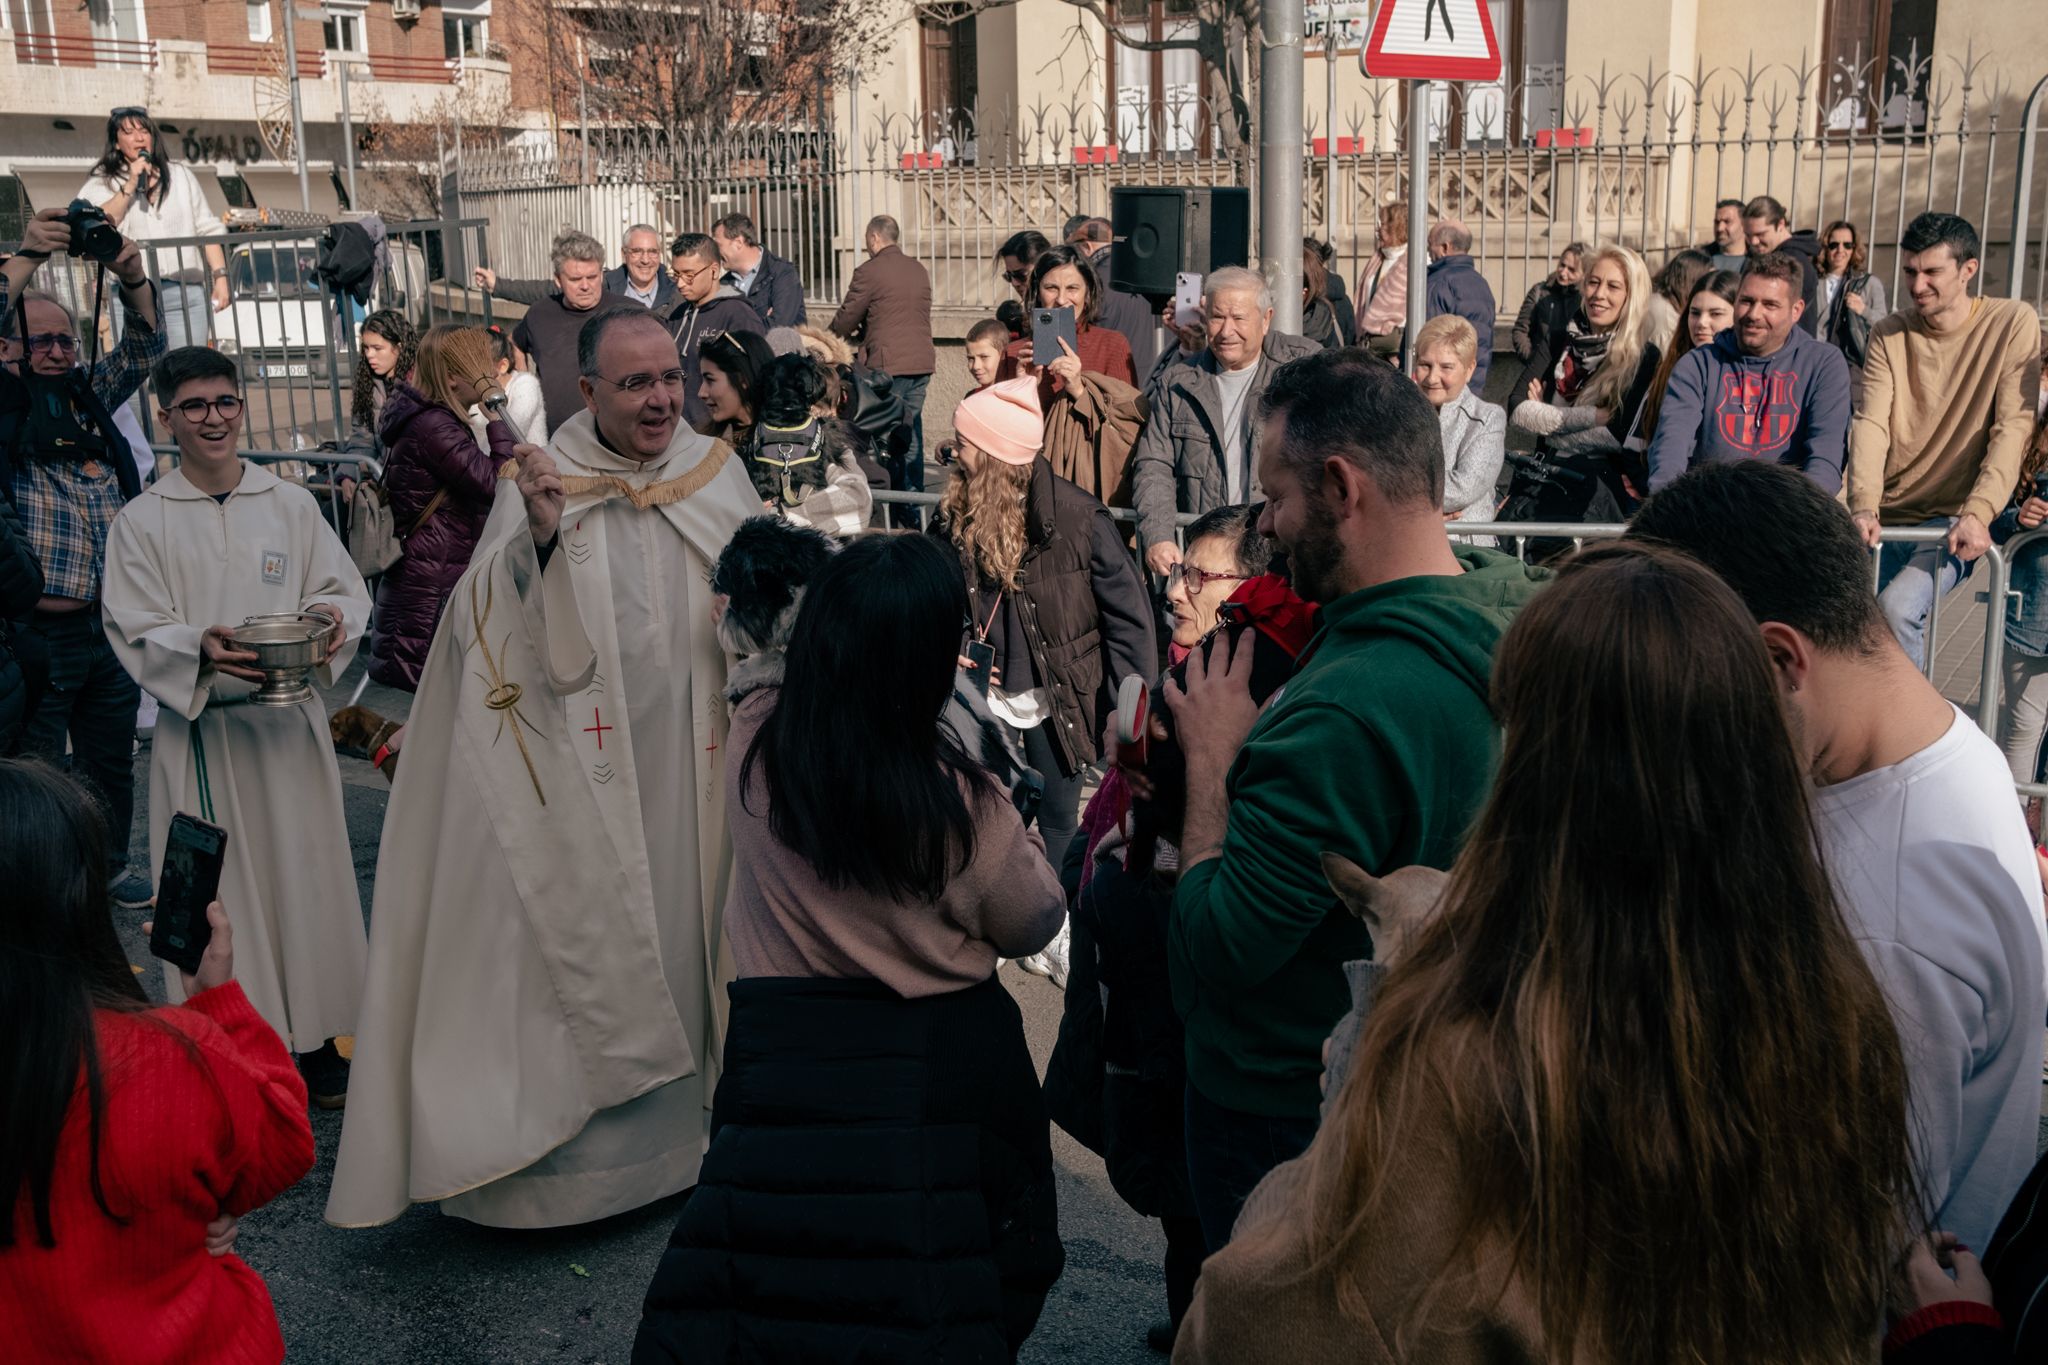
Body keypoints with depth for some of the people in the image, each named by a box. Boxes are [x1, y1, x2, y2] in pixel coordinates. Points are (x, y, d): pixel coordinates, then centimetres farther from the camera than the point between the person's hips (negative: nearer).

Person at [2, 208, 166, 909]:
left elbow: (143, 347, 6)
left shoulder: (91, 400, 11)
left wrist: (132, 279, -11)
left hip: (109, 625, 5)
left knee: (111, 759, 17)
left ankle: (109, 867, 33)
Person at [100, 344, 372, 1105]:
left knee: (305, 876, 7)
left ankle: (316, 1043, 19)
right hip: (200, 732, -2)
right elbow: (134, 632, -4)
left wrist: (331, 620, -17)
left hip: (290, 723, 2)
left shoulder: (290, 505, 6)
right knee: (219, 895, 2)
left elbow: (344, 588, 6)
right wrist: (201, 649, -23)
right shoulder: (142, 522, 1)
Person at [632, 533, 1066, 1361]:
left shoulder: (752, 744, -15)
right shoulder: (960, 802, -24)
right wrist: (1025, 841, 11)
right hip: (942, 1073, -2)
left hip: (785, 1053, 2)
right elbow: (1034, 925, -6)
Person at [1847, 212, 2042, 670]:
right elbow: (1870, 423, -8)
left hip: (1953, 521, -3)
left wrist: (1979, 512, -24)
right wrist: (1864, 506, -24)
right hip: (1887, 519, 4)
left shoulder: (2013, 322, -3)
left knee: (1896, 609, -28)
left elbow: (2012, 429, -11)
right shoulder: (1889, 334, 5)